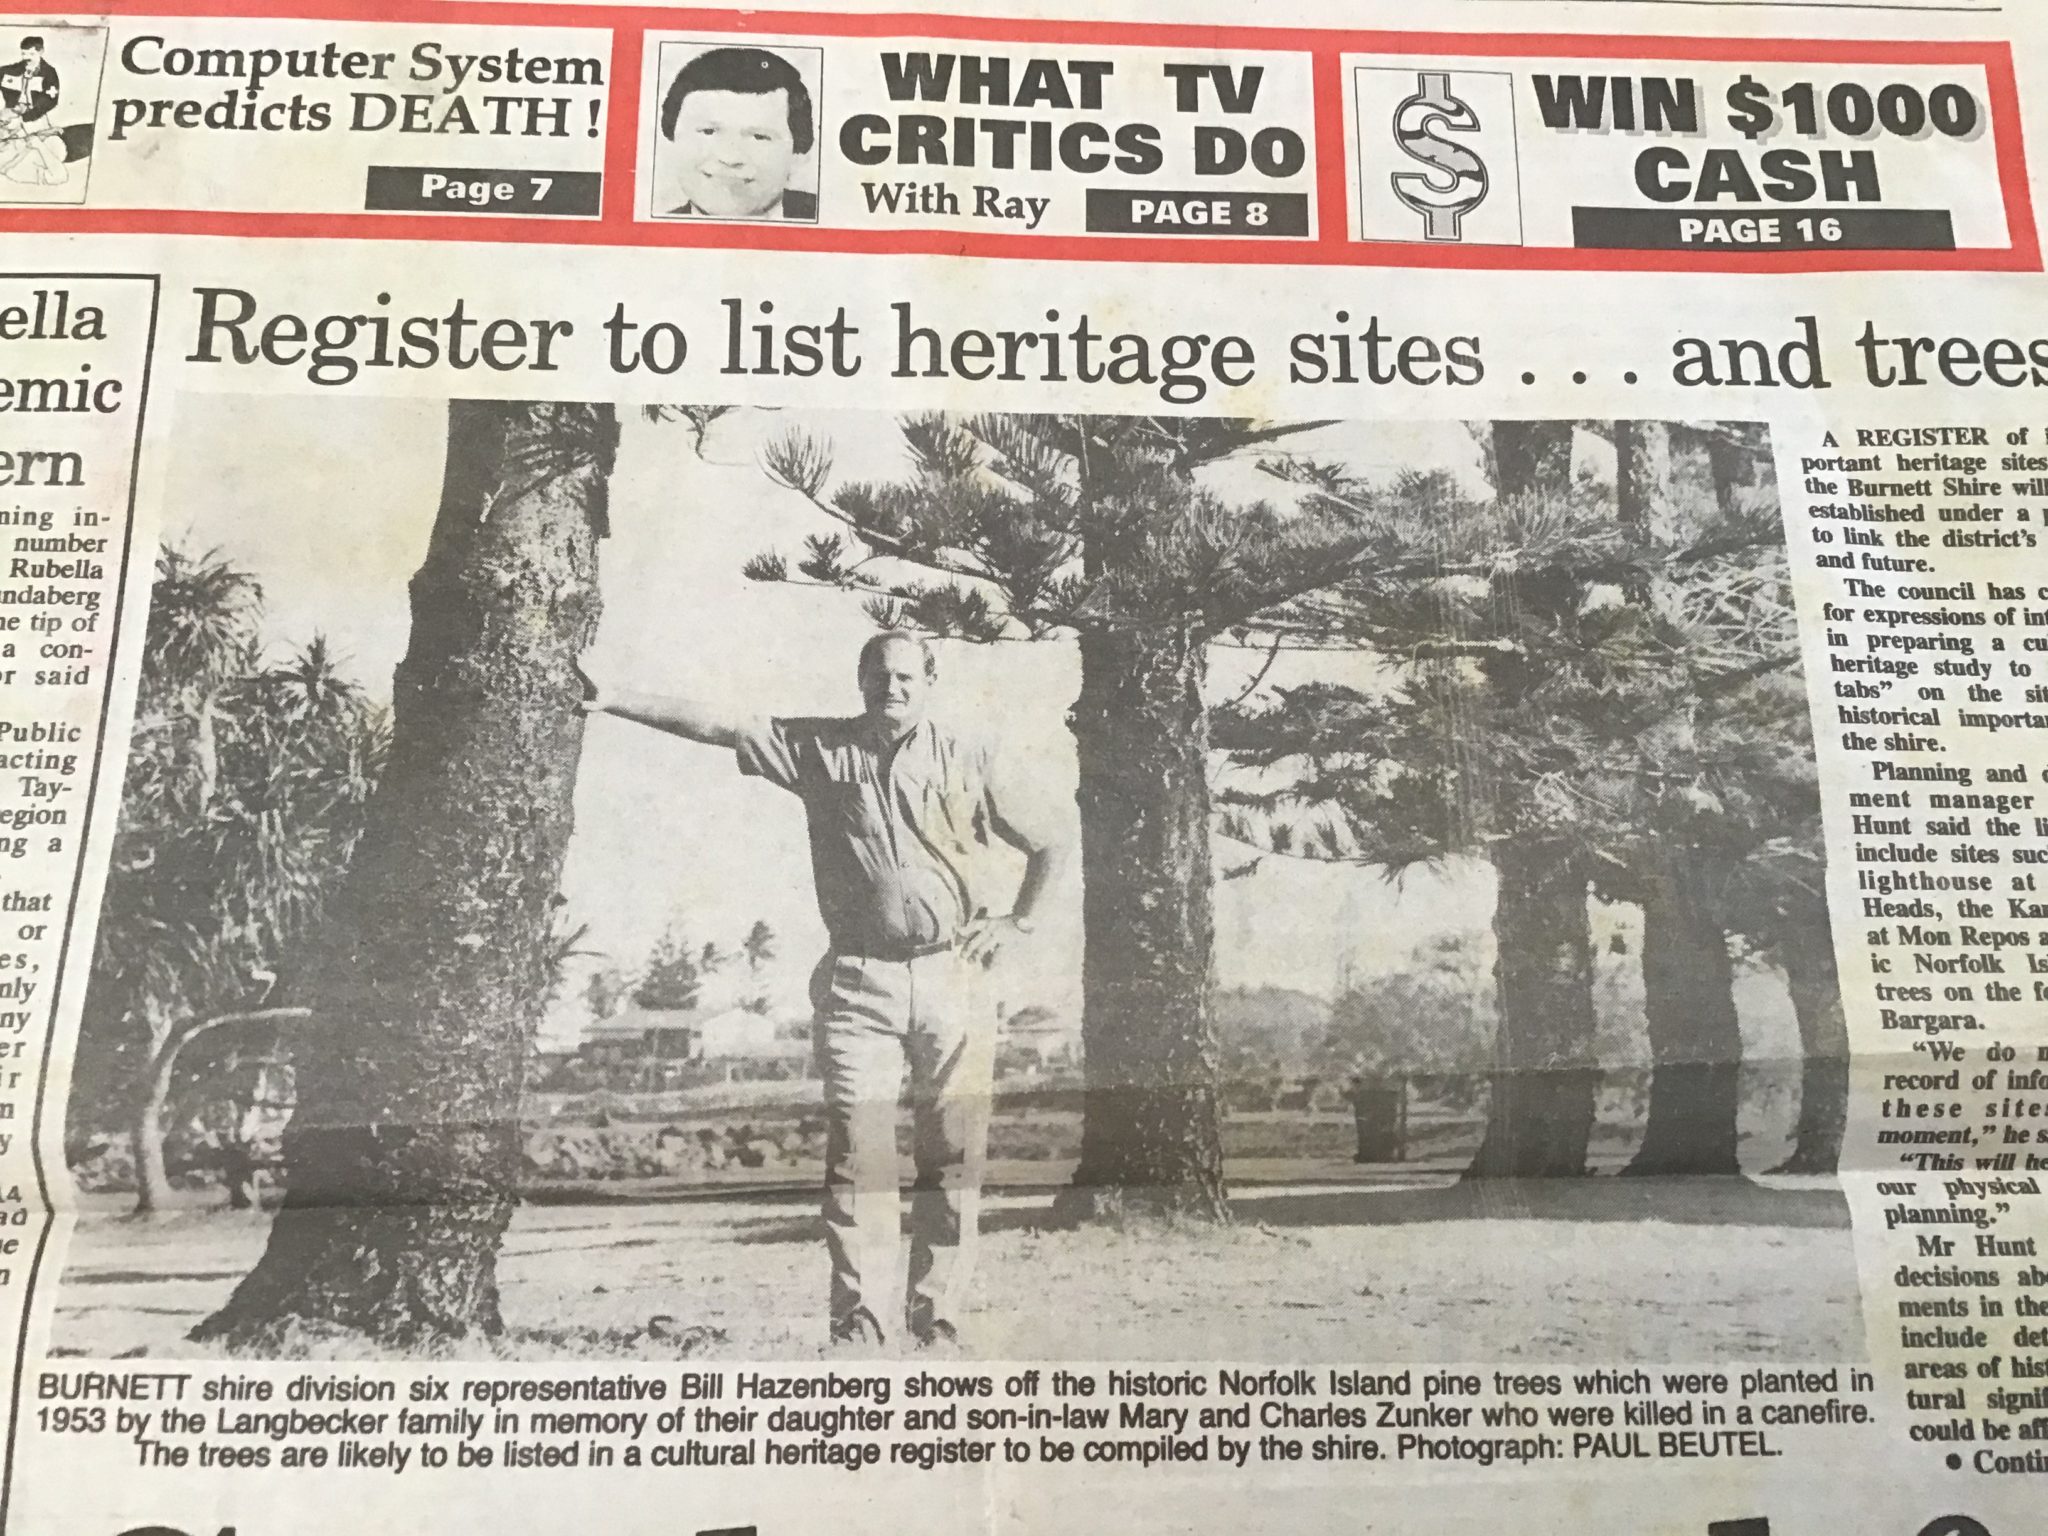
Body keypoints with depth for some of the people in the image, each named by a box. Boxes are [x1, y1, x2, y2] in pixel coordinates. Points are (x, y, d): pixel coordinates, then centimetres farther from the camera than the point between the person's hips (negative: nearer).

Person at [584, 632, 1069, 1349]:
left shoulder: (966, 760, 8)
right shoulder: (819, 749, 8)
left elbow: (1050, 843, 18)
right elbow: (717, 725, 2)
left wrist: (1018, 922, 9)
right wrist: (610, 701, -3)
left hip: (954, 976, 1)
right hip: (859, 980, 0)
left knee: (952, 1156, 1)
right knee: (857, 1154, -5)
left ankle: (937, 1323, 10)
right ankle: (855, 1325, 1)